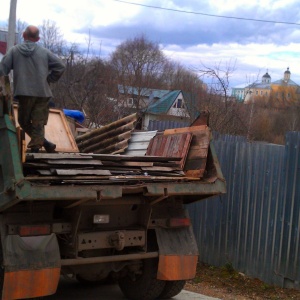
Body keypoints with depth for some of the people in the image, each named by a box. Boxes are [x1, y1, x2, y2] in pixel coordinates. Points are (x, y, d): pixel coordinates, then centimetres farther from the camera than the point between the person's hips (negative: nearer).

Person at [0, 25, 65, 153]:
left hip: (24, 93, -1)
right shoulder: (44, 52, 6)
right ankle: (35, 146, -6)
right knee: (38, 122, 6)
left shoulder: (14, 50, 4)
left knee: (24, 121, 11)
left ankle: (42, 142, -2)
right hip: (42, 93, 1)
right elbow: (60, 66, 2)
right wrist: (49, 80, 10)